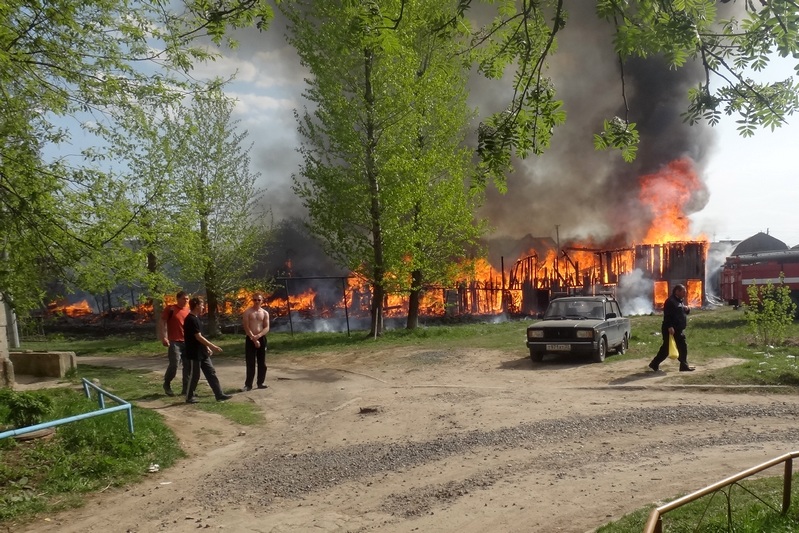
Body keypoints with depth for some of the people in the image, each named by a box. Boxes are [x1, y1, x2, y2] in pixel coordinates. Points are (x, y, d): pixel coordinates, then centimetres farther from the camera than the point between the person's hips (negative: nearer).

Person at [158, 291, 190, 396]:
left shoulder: (188, 311, 11)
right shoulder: (170, 309, -4)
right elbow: (162, 322, -8)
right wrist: (163, 337, -17)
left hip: (187, 342, 5)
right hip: (174, 342, -5)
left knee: (188, 366, 4)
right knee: (174, 365, -10)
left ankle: (186, 388, 12)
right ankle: (167, 384, 15)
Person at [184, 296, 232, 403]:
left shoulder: (195, 318, 12)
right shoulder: (191, 319, -19)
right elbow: (198, 337, -22)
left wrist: (207, 347, 17)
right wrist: (212, 346, -21)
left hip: (202, 352, 10)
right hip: (195, 353, -10)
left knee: (211, 373, 7)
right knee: (194, 375, 2)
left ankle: (219, 395, 8)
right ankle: (189, 397, 16)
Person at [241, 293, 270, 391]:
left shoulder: (265, 313, 6)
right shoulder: (247, 312, -2)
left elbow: (267, 328, -1)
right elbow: (246, 327, -9)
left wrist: (258, 336, -17)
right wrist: (253, 338, -16)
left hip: (262, 338, 3)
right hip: (250, 339, -3)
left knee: (262, 362, 7)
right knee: (250, 363, -1)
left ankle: (260, 382, 16)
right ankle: (248, 384, 4)